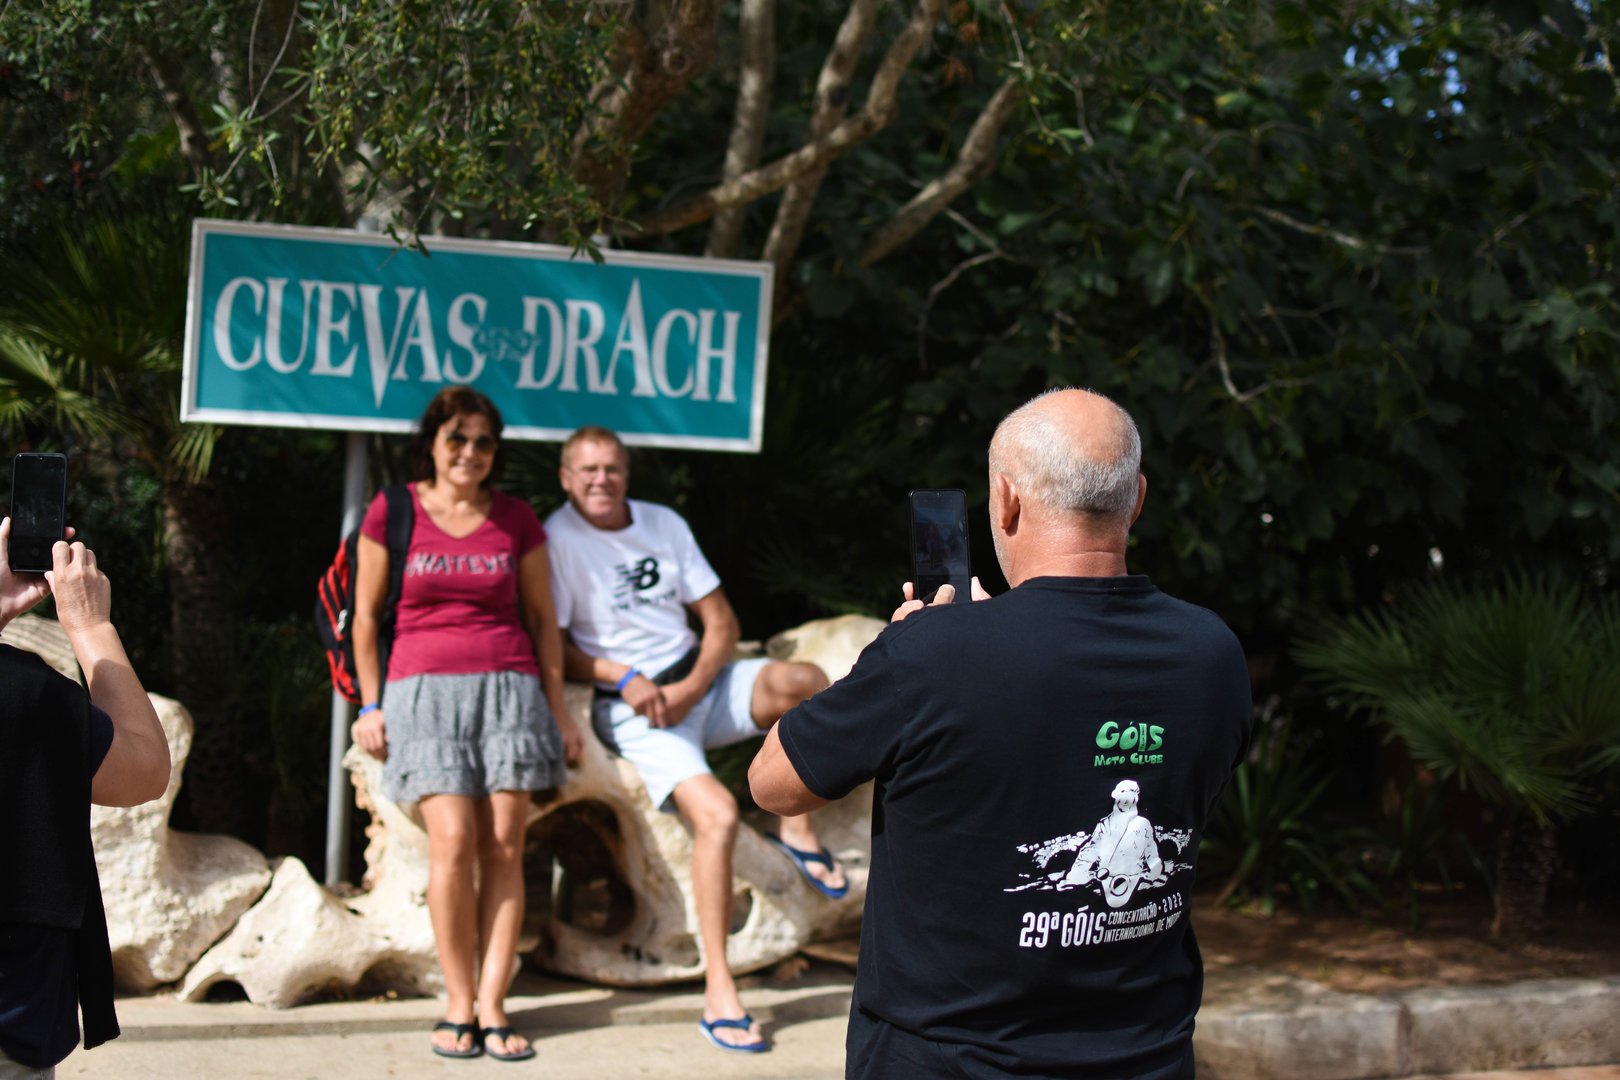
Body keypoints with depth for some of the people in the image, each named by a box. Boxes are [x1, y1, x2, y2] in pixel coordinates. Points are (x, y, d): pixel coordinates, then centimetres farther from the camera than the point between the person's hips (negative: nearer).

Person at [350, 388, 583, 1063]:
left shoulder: (516, 520, 10)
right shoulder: (392, 513, 5)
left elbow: (541, 617, 15)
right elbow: (366, 613, 9)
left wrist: (558, 706, 12)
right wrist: (371, 704, 5)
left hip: (508, 685, 2)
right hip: (424, 689, -2)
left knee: (504, 848, -5)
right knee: (453, 843, -13)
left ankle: (492, 1007, -1)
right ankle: (459, 1004, -2)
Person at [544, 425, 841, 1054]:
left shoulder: (664, 524, 9)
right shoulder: (556, 540, -6)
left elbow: (721, 621, 8)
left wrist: (691, 688, -9)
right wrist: (626, 679, -19)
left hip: (699, 680, 5)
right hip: (633, 705, -5)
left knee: (803, 681, -25)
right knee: (717, 814, -27)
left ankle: (796, 828, -5)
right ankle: (718, 992, -19)